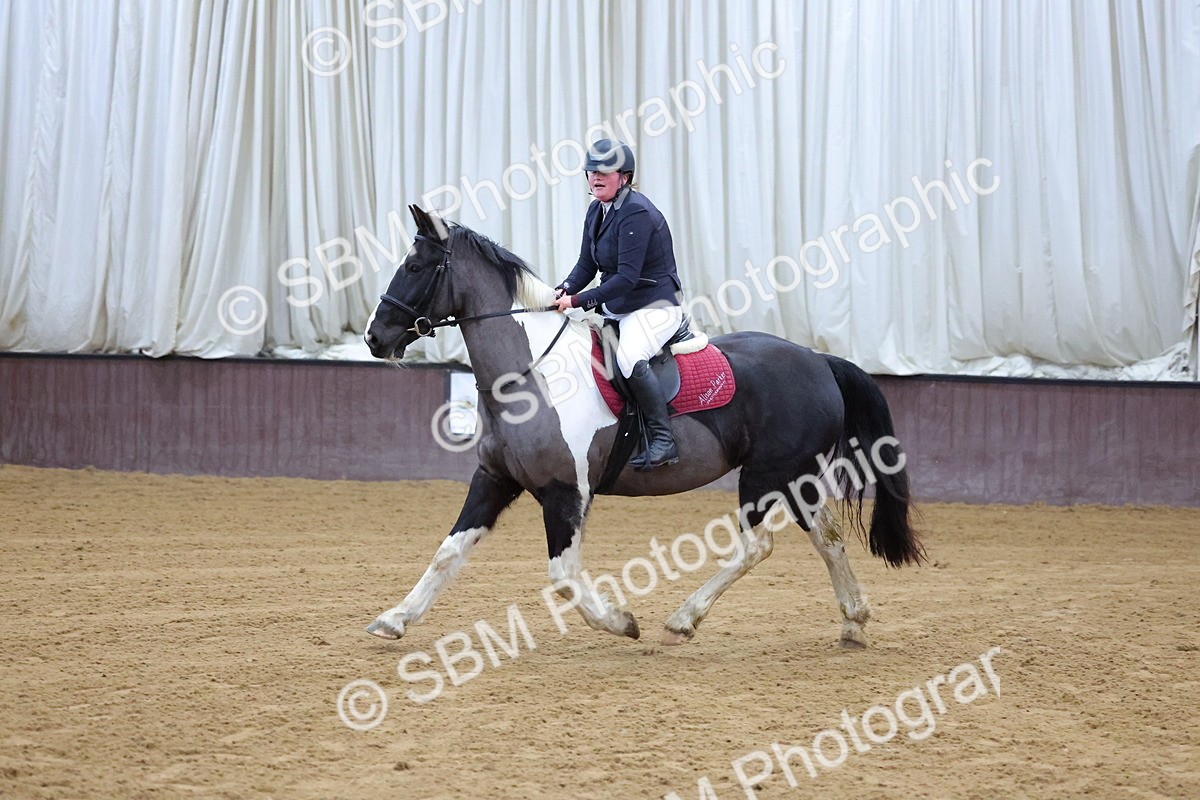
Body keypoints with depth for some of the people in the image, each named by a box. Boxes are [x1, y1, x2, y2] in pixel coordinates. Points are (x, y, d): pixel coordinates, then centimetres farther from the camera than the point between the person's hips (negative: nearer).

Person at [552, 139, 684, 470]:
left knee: (630, 358, -35)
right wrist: (565, 290, -9)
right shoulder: (596, 211, 8)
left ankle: (663, 440, -28)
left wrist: (579, 301, -28)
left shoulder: (636, 212, -20)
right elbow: (587, 265, 11)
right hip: (615, 308, 10)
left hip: (654, 306, -10)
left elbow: (627, 277, -26)